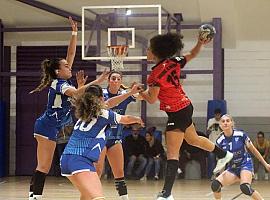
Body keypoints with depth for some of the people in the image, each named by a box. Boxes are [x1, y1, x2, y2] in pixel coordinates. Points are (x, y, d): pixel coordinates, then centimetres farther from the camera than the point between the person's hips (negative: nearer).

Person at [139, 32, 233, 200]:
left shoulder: (156, 73, -21)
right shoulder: (173, 63, 0)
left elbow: (151, 99, -18)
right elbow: (192, 55, 15)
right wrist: (200, 43, 0)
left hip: (177, 113, -9)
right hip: (186, 106, 9)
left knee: (172, 153, -11)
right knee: (193, 138, 32)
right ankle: (224, 155, 51)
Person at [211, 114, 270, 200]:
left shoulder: (241, 135, -14)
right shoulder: (220, 141, -6)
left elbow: (253, 150, -1)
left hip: (245, 165, -4)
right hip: (232, 168, 4)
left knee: (245, 187, -32)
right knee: (215, 184, -18)